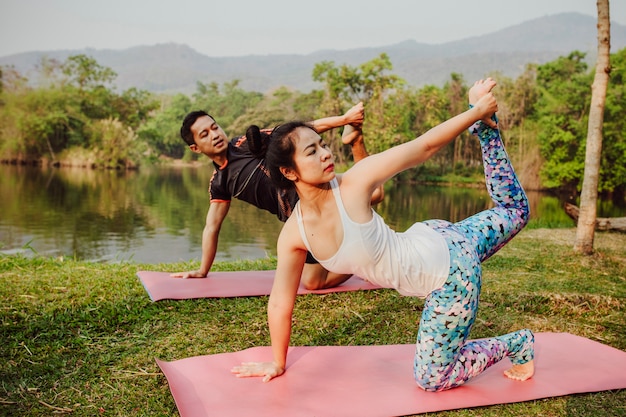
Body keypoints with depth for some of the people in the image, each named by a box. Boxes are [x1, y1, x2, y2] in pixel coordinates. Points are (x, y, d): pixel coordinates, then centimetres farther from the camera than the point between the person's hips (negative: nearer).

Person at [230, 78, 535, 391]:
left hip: (451, 270, -5)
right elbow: (280, 305, -3)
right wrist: (277, 363, 6)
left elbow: (424, 146, -19)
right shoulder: (292, 236, -12)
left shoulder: (353, 184, -28)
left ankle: (517, 344, 21)